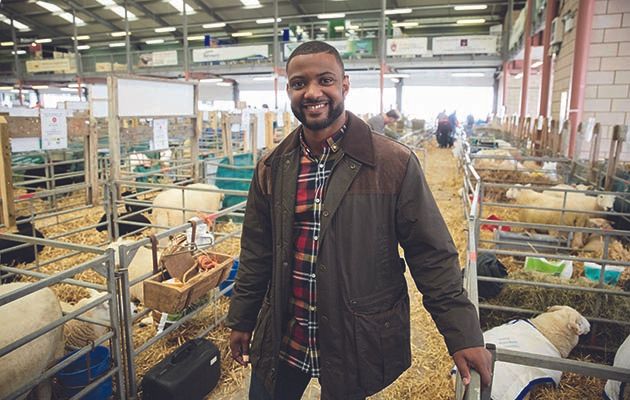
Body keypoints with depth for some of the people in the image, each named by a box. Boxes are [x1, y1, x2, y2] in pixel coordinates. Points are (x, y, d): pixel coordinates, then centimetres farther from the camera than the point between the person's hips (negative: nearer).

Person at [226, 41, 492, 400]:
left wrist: (464, 336, -8)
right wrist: (241, 321, 12)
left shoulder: (395, 164, -13)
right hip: (280, 341, 4)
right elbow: (256, 254, 6)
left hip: (357, 346, -3)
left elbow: (432, 256, -8)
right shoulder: (272, 168, -1)